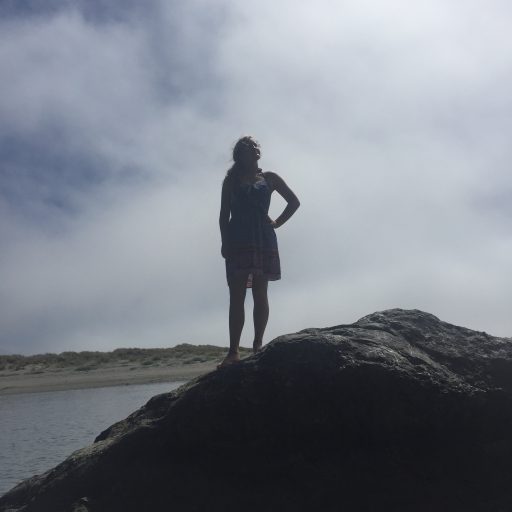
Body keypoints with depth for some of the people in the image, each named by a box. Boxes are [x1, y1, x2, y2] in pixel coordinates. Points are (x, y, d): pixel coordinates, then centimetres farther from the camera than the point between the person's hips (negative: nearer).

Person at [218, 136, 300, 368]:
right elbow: (224, 215, 8)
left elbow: (294, 201, 16)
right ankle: (233, 351, -7)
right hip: (238, 241, 0)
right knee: (236, 295, -5)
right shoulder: (231, 181, 13)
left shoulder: (269, 178, 14)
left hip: (263, 240, 0)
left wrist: (277, 222, 5)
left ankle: (258, 344, 4)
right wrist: (225, 242, -4)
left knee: (260, 294, -1)